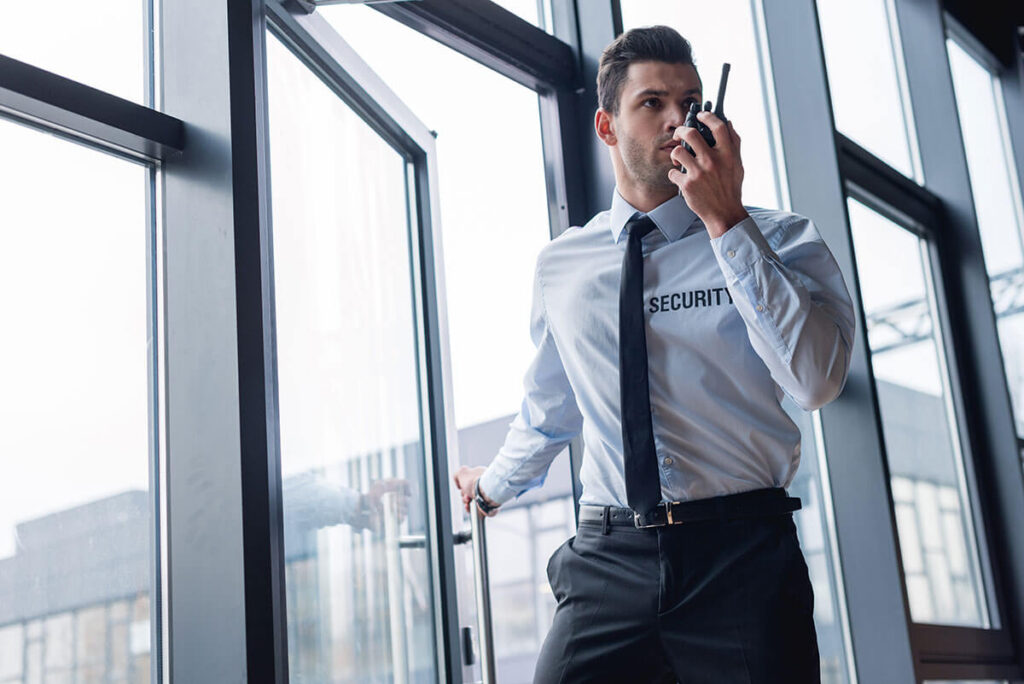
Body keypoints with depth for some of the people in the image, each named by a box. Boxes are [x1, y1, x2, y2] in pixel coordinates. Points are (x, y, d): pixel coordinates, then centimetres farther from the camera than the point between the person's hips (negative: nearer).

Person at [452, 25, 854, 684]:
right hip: (608, 561, 2)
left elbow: (817, 380, -16)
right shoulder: (559, 266, 11)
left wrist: (725, 223, -16)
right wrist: (494, 484, 41)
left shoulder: (781, 240, 1)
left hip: (743, 561, -2)